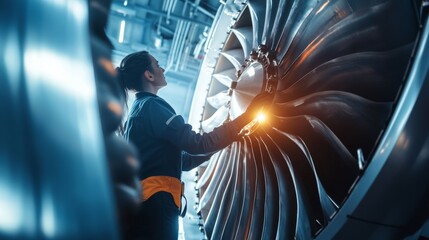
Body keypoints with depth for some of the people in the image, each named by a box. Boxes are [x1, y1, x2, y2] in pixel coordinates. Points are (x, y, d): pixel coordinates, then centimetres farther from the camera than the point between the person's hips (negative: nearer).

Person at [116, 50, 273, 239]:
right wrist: (245, 117, -14)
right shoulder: (151, 106, -9)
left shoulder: (138, 108, 21)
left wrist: (220, 143, 16)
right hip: (155, 203, -10)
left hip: (143, 202, 10)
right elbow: (197, 144, -18)